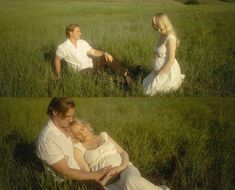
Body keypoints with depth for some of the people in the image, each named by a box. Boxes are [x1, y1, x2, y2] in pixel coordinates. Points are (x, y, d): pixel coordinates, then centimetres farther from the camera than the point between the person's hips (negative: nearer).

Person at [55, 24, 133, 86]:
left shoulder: (82, 42, 4)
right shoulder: (62, 48, -11)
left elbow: (93, 52, 1)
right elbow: (57, 60, 2)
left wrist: (105, 53, -17)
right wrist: (58, 76, 6)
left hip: (92, 63, 5)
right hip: (83, 70, -5)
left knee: (107, 58, -19)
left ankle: (126, 74, -23)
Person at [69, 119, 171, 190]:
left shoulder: (103, 135, 19)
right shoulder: (77, 147, 8)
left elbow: (123, 153, 15)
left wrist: (123, 166, -6)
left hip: (125, 169, 2)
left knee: (131, 181, -39)